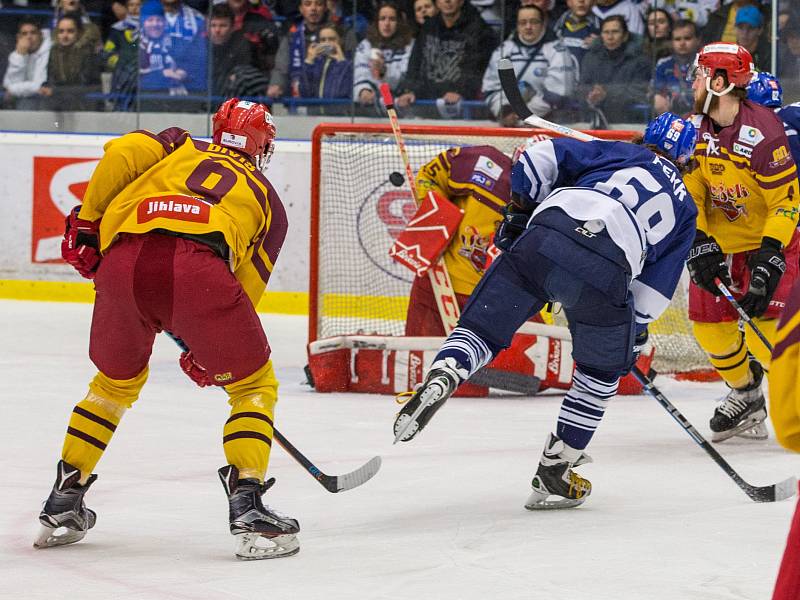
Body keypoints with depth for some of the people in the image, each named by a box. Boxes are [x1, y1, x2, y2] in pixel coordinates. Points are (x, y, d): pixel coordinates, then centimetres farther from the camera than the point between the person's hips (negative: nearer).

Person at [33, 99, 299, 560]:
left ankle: (63, 503, 29)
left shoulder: (182, 147, 32)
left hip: (121, 261, 3)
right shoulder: (267, 200, 30)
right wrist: (207, 352, 32)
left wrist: (86, 225, 18)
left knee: (116, 381, 28)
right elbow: (249, 284, 23)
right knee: (254, 386, 16)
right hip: (198, 270, -3)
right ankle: (247, 502, 0)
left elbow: (122, 154, 11)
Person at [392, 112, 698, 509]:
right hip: (607, 270, 0)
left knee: (482, 326, 10)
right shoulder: (683, 209, 32)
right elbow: (655, 290, 26)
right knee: (602, 368, 23)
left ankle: (440, 379, -23)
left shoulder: (615, 153, 31)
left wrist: (520, 208, 27)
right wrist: (635, 334, 38)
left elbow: (542, 156, 17)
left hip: (544, 238, 0)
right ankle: (554, 475, 20)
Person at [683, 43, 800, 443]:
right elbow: (691, 193, -1)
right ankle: (746, 395, 28)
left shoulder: (762, 132, -26)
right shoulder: (695, 129, -5)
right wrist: (699, 244, -13)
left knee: (765, 334, -19)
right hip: (721, 239, 7)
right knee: (710, 327, 4)